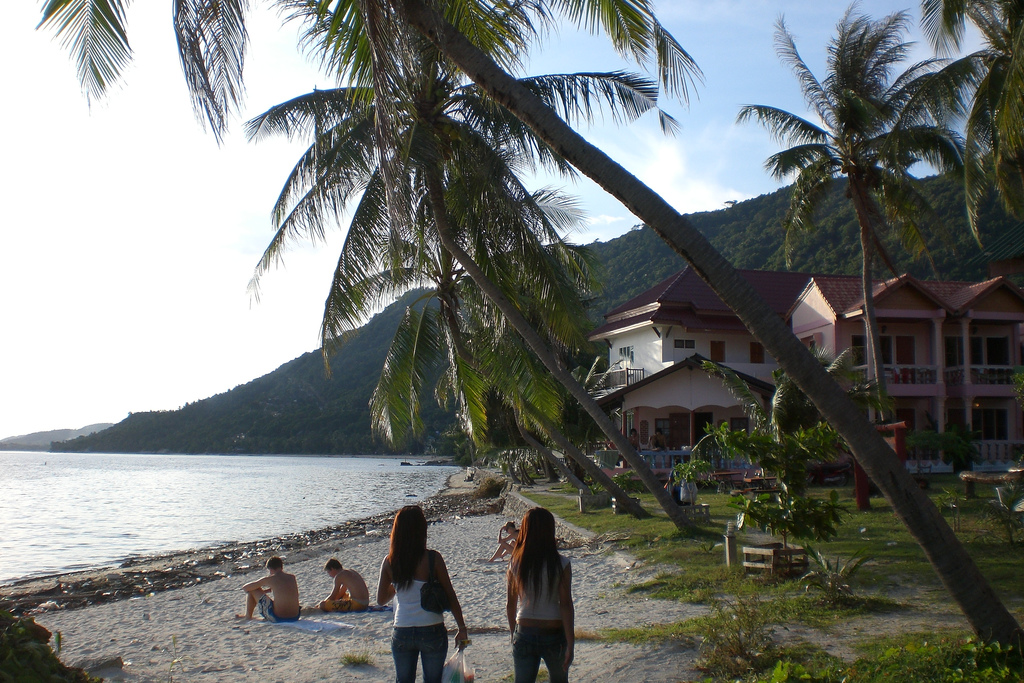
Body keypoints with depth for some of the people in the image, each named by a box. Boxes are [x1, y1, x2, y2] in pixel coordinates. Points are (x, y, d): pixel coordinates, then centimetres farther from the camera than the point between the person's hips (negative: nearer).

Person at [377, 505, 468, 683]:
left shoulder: (389, 562, -5)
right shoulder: (433, 558, -13)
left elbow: (381, 599, 5)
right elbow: (450, 595, -8)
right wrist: (462, 629, 0)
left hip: (402, 633, 2)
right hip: (432, 632, -2)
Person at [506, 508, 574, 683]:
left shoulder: (515, 564, -5)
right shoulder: (561, 564, -12)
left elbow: (510, 605, 2)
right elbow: (566, 606, -13)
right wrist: (570, 643, -9)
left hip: (524, 635, 1)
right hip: (554, 635, -1)